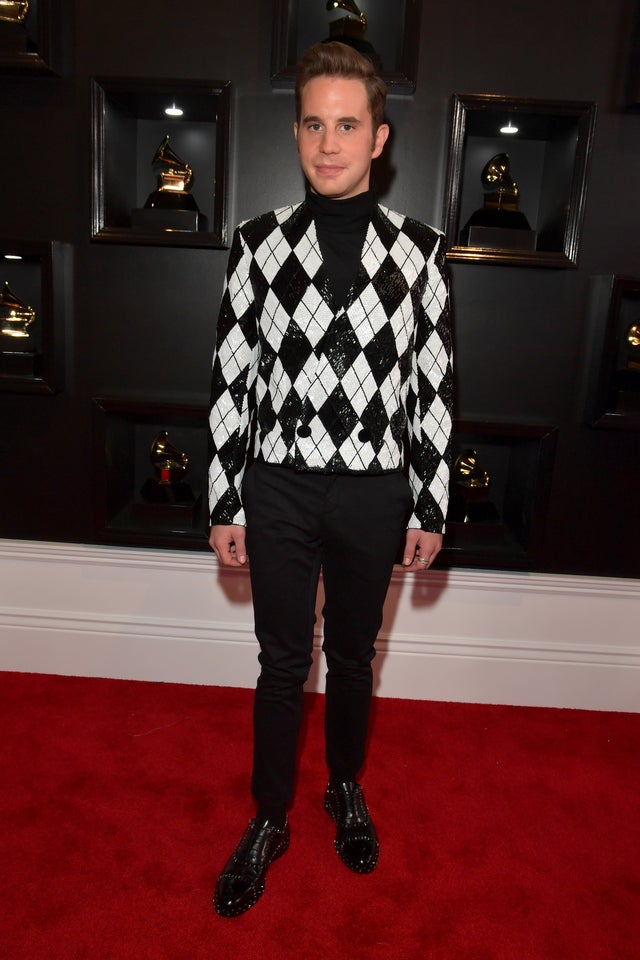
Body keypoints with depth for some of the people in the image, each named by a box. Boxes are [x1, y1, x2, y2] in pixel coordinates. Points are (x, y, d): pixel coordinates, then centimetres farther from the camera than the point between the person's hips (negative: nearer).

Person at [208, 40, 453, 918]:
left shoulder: (419, 250, -1)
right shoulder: (259, 243, -1)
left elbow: (433, 386, 0)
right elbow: (231, 378, -1)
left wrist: (430, 508, 0)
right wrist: (226, 503, -1)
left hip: (375, 492, 1)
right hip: (279, 486, 0)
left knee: (354, 655, 18)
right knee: (282, 663, 13)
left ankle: (347, 788, 46)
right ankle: (269, 820, 36)